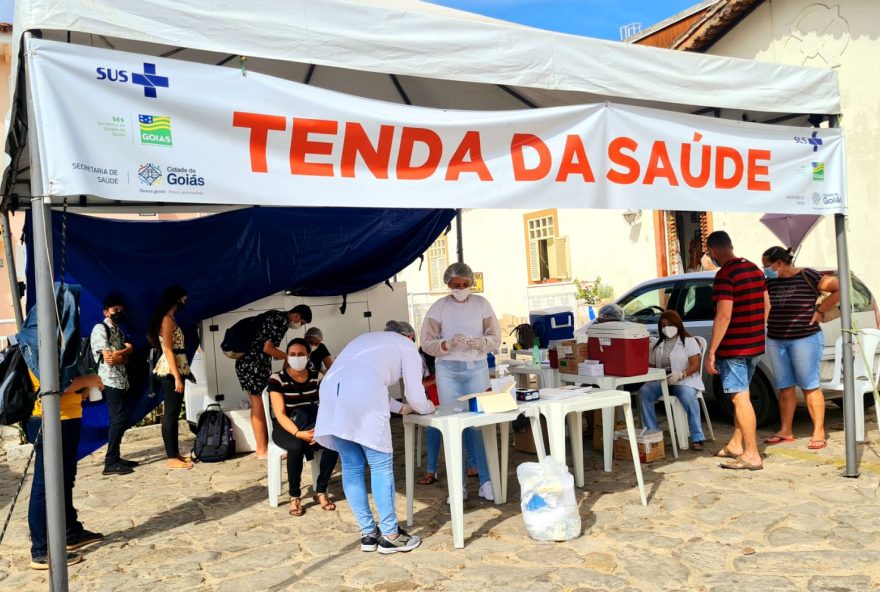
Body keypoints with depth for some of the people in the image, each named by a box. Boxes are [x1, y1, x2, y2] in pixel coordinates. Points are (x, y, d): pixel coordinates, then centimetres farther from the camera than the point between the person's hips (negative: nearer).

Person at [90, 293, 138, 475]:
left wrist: (118, 355, -11)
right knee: (119, 419, -13)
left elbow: (126, 358, 10)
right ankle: (110, 462, -11)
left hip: (122, 381, 9)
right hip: (110, 381, -9)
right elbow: (108, 357, -15)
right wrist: (125, 351, 1)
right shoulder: (100, 329, -7)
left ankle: (115, 458, 16)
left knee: (120, 419, 10)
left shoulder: (119, 331, 19)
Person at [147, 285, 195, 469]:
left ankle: (175, 454, 16)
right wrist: (177, 377, -21)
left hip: (173, 371, 10)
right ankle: (172, 458, -4)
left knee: (173, 413, 11)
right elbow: (167, 350, -18)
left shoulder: (169, 319, 17)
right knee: (171, 414, -7)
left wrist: (184, 372, 18)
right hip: (171, 372, -10)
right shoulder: (167, 319, -12)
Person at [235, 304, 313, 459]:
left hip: (245, 361, 10)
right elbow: (267, 348, -18)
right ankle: (263, 450, 6)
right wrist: (290, 358, -6)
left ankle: (263, 445, 22)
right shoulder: (283, 321, -12)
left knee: (257, 405, 15)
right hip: (254, 364, -10)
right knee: (260, 406, -1)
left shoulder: (274, 316, 16)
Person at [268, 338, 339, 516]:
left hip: (313, 426, 3)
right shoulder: (277, 379, -10)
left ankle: (320, 491, -11)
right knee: (297, 446, -37)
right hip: (285, 428, -3)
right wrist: (298, 433, -31)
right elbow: (280, 414, -15)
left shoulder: (316, 376, 2)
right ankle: (294, 496, -16)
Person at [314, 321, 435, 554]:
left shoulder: (368, 338, 38)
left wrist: (401, 408, 48)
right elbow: (415, 394, 18)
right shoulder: (407, 346, 21)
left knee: (351, 467, 13)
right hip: (361, 397, -6)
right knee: (381, 466, 5)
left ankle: (368, 534, 21)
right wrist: (426, 408, 40)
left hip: (331, 390, 6)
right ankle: (389, 536, 11)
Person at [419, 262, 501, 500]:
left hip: (477, 368, 1)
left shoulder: (482, 304, 3)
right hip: (448, 370, -1)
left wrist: (478, 343, -18)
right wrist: (449, 344, -20)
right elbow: (427, 343, -3)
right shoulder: (438, 307, -1)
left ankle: (486, 481, 5)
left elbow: (495, 337, 2)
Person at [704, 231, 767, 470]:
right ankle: (735, 445, 29)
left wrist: (711, 351, -20)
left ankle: (752, 455, -1)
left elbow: (723, 316, -23)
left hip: (734, 348, -9)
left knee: (740, 398, -4)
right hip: (755, 345, 9)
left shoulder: (725, 274, -18)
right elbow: (765, 306, 17)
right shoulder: (755, 269, 10)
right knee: (740, 396, 19)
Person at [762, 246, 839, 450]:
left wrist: (820, 310, -9)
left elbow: (840, 288, -8)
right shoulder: (769, 282, 8)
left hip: (805, 339, -5)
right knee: (785, 387, 10)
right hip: (776, 341, 5)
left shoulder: (807, 276, -8)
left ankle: (819, 432, 6)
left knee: (810, 386, -1)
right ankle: (785, 431, 18)